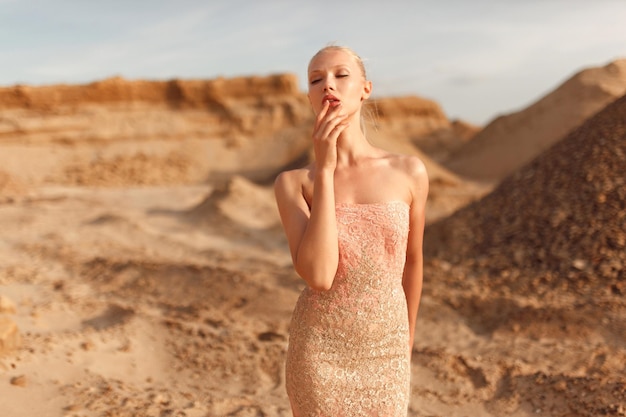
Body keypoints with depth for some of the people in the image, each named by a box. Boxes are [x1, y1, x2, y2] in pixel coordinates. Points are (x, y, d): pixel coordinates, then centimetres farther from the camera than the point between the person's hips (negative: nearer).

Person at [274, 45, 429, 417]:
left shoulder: (409, 172, -5)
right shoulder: (293, 182, -9)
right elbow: (318, 275, -23)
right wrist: (325, 169, -23)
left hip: (385, 357, 2)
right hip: (320, 353, -1)